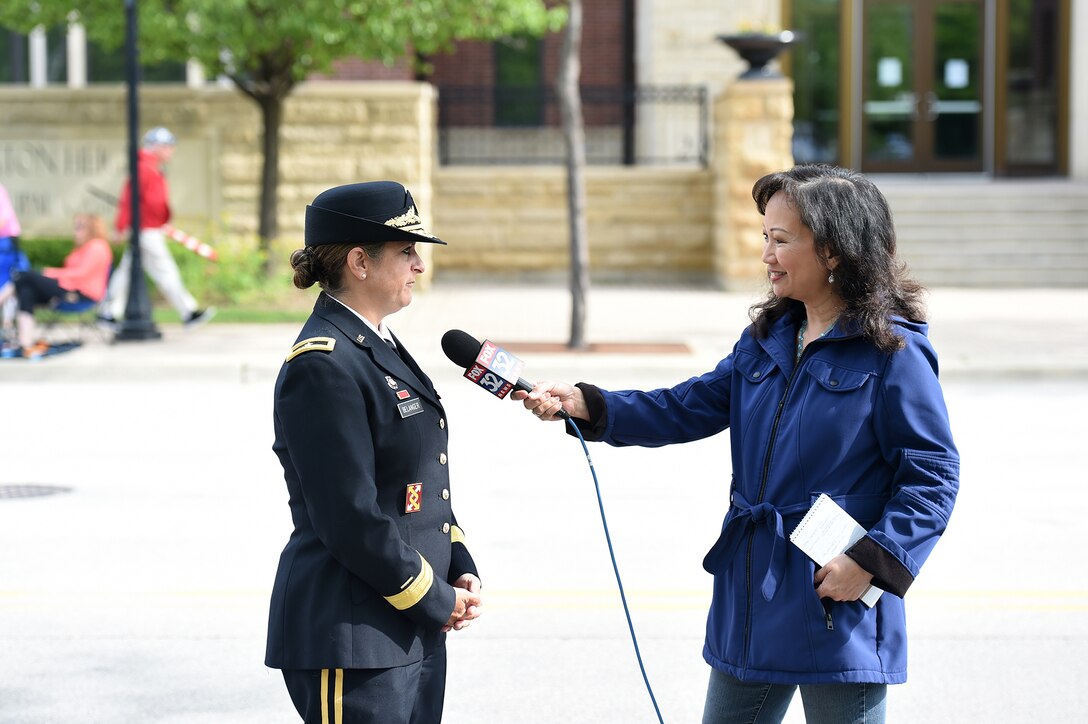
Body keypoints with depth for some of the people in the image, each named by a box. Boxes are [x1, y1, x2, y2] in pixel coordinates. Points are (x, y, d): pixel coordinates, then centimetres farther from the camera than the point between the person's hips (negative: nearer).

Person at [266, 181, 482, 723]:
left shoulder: (379, 347, 13)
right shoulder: (322, 365, -17)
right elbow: (351, 521, -21)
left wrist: (461, 574, 5)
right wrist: (437, 600, -12)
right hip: (351, 640, -9)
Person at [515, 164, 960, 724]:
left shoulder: (894, 352, -12)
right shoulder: (768, 337, 10)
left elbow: (933, 475, -13)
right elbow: (689, 409, 10)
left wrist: (871, 561, -21)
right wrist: (583, 405, 0)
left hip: (839, 607, -7)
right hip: (751, 595, 7)